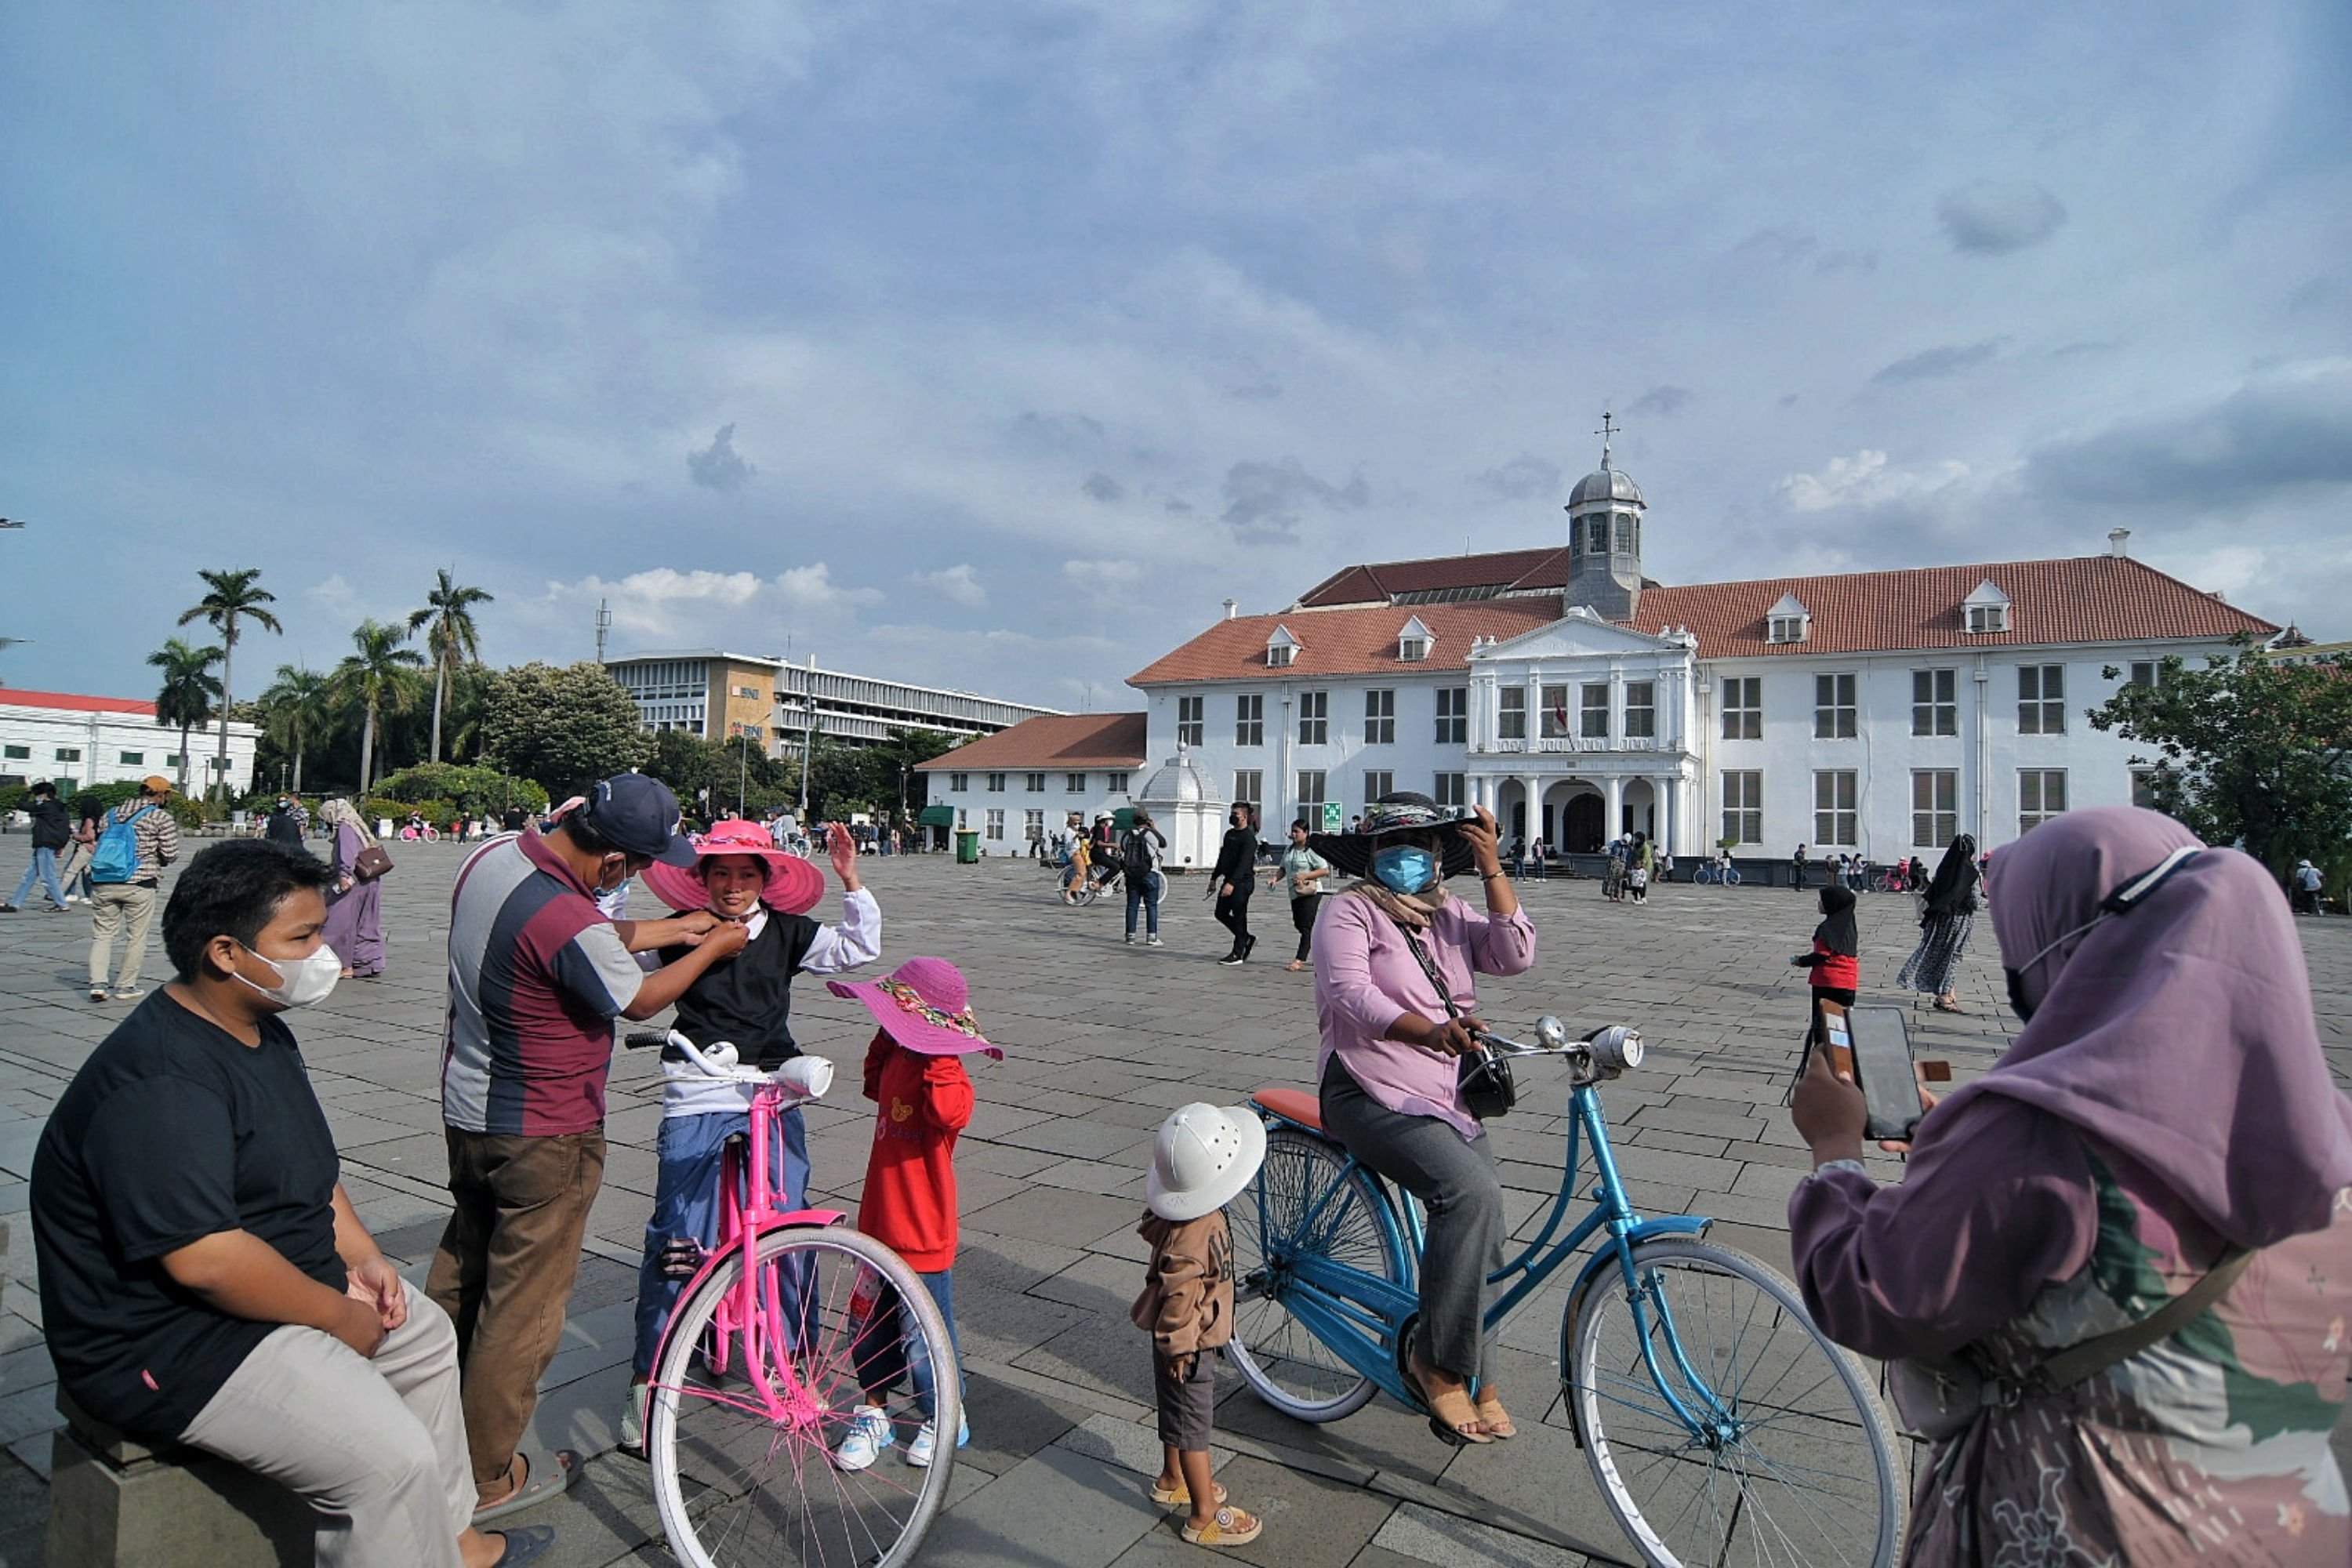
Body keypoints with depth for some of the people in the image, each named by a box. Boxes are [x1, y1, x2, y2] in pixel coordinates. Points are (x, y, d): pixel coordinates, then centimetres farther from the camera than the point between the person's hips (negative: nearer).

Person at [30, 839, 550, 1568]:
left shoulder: (263, 1031, 5)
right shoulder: (160, 1084, -28)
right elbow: (206, 1260, -31)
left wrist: (362, 1255, 4)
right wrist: (341, 1316, -19)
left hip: (275, 1281, 11)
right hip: (175, 1341, -11)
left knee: (427, 1335, 19)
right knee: (393, 1456, -20)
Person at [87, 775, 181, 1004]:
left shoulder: (112, 814, 14)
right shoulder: (163, 818, -3)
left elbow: (98, 845, 15)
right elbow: (170, 854, -6)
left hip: (103, 884, 5)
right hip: (139, 884, -5)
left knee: (102, 934, 11)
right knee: (136, 937, 7)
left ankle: (97, 984, 0)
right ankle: (125, 986, 11)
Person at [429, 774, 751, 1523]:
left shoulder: (494, 855, -6)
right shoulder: (568, 922, -32)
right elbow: (639, 1000, -13)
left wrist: (664, 929, 8)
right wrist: (712, 948, 1)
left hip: (466, 1112, 9)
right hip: (543, 1137, -9)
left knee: (460, 1274, 26)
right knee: (524, 1303, 8)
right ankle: (486, 1477, 24)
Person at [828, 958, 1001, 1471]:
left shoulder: (946, 1073, -21)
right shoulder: (898, 1058, 3)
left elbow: (949, 1113, -44)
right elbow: (875, 1086, 26)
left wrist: (936, 1059, -37)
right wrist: (884, 1042, 12)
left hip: (922, 1235, -8)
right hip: (879, 1222, 8)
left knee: (923, 1334, 9)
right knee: (871, 1326, 20)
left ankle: (946, 1418, 31)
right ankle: (874, 1414, 39)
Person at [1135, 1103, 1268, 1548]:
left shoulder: (1174, 1212, -8)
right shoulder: (1193, 1235, -36)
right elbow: (1179, 1298, -30)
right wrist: (1179, 1348, -18)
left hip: (1183, 1340, 9)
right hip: (1190, 1343, -9)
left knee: (1176, 1410, 26)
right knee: (1192, 1422, 7)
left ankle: (1172, 1481, 46)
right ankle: (1204, 1515, 22)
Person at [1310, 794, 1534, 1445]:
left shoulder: (1450, 916, 12)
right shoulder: (1349, 913, -6)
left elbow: (1514, 956, -3)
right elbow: (1352, 994, -22)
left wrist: (1493, 872, -12)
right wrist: (1428, 1031, -38)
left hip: (1448, 1098, 7)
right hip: (1372, 1095, -7)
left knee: (1484, 1228, 1)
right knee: (1472, 1191, -27)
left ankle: (1475, 1381, 22)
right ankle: (1438, 1361, -12)